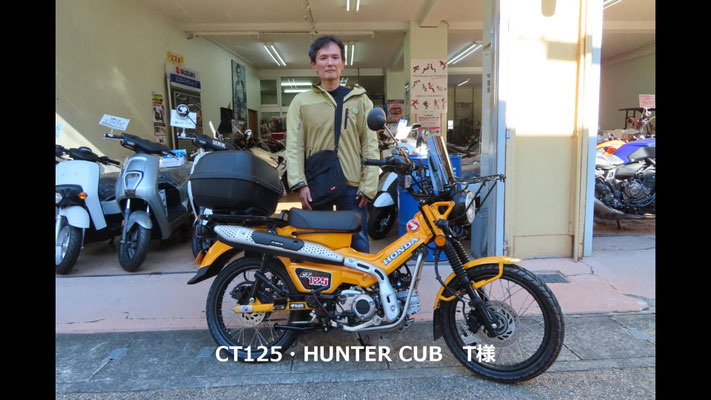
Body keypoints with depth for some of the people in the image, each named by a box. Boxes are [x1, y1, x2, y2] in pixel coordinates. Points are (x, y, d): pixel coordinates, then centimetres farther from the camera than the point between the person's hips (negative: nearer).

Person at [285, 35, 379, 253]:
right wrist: (300, 184, -11)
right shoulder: (301, 102, 7)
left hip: (352, 186, 0)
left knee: (358, 244, 4)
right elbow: (294, 147, 1)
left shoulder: (360, 100, 9)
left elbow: (370, 146, 4)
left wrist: (368, 186, -4)